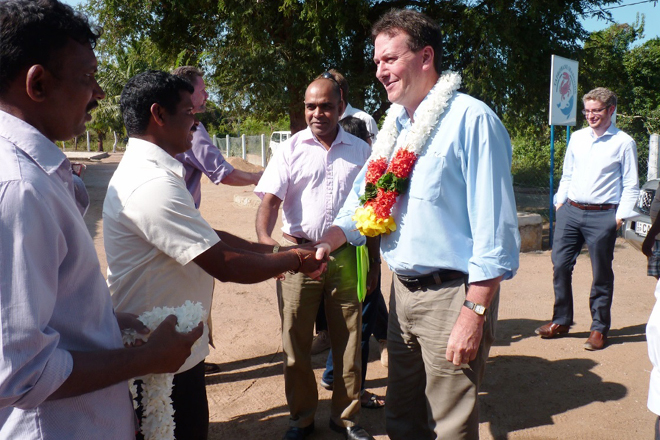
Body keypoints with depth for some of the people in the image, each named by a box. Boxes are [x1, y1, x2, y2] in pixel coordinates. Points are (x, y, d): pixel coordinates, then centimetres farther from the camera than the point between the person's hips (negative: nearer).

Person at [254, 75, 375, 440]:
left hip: (345, 256, 2)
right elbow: (269, 200, -9)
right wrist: (264, 238, -30)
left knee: (348, 341, 10)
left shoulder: (360, 151, 6)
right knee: (296, 343, 9)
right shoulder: (290, 150, 0)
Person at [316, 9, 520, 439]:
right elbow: (363, 201, 15)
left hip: (451, 296, -7)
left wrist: (474, 314, -19)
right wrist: (324, 245, 1)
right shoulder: (394, 126, 10)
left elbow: (494, 232, -18)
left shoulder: (471, 119, -15)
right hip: (403, 291, 7)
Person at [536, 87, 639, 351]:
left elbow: (631, 186, -1)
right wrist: (560, 201, 9)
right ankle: (561, 321, 20)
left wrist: (620, 216, -8)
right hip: (570, 211, 4)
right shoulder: (577, 138, 12)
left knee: (601, 274, 4)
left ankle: (599, 329, 18)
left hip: (602, 216, -4)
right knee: (560, 265, 5)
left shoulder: (623, 143, -1)